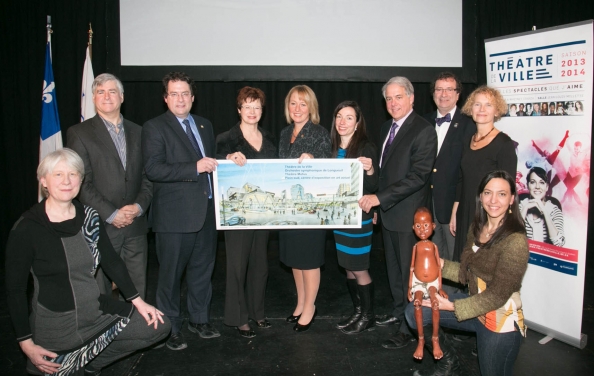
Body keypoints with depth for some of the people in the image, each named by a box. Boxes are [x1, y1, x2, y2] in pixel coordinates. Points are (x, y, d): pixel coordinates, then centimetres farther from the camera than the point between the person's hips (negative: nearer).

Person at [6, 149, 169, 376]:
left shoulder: (89, 217, -3)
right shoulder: (26, 229, -16)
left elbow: (111, 261, 5)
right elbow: (15, 289, -11)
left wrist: (138, 301, 2)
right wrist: (26, 344, -11)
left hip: (96, 312, 4)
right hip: (55, 327, -4)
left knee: (159, 326, -1)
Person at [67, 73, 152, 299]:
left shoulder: (137, 132, 13)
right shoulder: (80, 133, 0)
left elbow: (148, 176, 10)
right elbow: (81, 182, -7)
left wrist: (138, 206, -6)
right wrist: (111, 214, -13)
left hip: (135, 227, 4)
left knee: (137, 293, 9)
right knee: (99, 294, 4)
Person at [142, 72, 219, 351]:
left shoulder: (204, 126, 15)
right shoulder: (154, 128, -5)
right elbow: (153, 169, -19)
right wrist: (195, 167, -24)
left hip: (206, 212, 6)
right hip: (174, 216, -6)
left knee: (202, 270, 16)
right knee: (171, 274, 5)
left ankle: (199, 320, 33)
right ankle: (171, 328, 22)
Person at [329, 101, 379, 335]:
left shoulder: (366, 148, -12)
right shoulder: (333, 148, 7)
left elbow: (373, 187, -14)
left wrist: (370, 170, -32)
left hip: (359, 216, -7)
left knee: (359, 269, 0)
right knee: (348, 267, 14)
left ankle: (368, 316, 18)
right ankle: (357, 312, 28)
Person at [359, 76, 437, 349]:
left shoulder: (423, 131, -15)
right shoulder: (386, 128, 11)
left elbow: (418, 176, -23)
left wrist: (379, 198, -24)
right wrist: (375, 203, 14)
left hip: (409, 215, -8)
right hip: (388, 213, 8)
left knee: (410, 272, 4)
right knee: (394, 268, 19)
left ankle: (409, 328, 17)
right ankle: (398, 313, 37)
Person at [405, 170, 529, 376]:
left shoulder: (515, 242, -24)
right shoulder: (476, 229, 1)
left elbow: (497, 296, -22)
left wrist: (453, 306, -19)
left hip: (501, 322, -7)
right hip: (475, 305, 7)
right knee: (414, 311, -2)